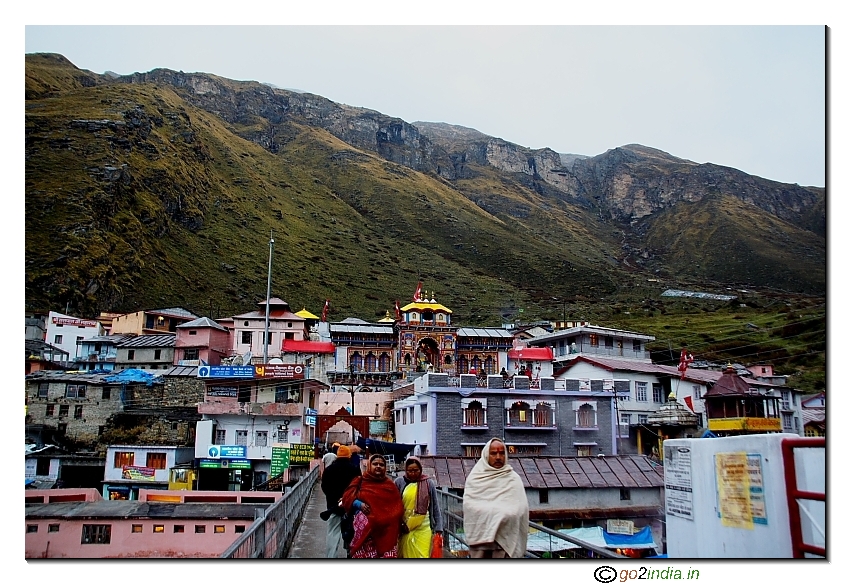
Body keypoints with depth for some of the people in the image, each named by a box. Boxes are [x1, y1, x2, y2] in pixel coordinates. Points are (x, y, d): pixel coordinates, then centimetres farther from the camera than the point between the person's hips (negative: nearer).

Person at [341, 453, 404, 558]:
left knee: (385, 554, -4)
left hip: (385, 529, 2)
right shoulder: (361, 481, 6)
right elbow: (347, 497, 4)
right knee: (364, 553, -6)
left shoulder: (389, 485, 12)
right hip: (364, 527, -1)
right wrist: (359, 504, -13)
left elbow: (398, 507, 12)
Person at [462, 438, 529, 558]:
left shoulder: (513, 479, 5)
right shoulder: (475, 477, 7)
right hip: (479, 536, 0)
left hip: (505, 538, 0)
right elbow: (468, 505, -4)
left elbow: (520, 509, -4)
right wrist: (497, 513, -13)